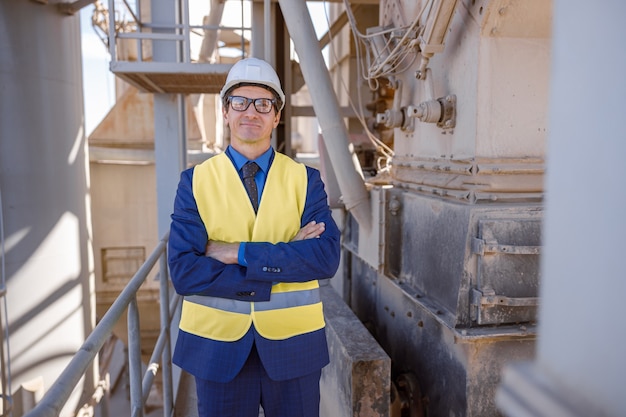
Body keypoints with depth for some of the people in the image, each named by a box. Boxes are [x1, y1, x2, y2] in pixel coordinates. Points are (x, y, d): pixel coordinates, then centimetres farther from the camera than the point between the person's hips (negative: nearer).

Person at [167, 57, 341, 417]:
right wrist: (285, 262, -18)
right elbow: (184, 271, -14)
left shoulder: (306, 179, -2)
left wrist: (238, 253, -20)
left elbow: (327, 257, -15)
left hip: (293, 343, 1)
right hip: (218, 344, 0)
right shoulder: (196, 181, -3)